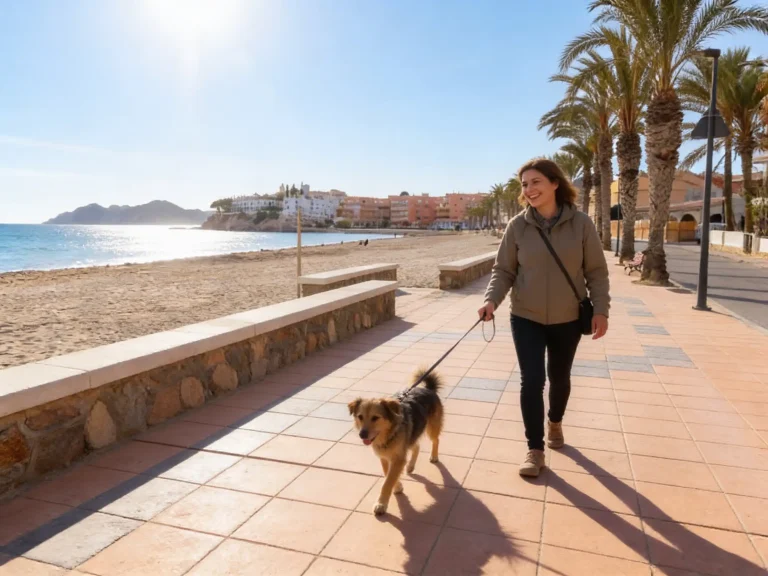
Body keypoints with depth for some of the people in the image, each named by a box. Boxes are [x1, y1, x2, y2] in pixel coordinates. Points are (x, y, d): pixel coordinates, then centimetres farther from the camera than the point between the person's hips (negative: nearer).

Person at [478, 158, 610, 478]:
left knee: (559, 377, 18)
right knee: (531, 381, -4)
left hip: (568, 320, 1)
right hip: (526, 318, 0)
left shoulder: (581, 223, -8)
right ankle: (535, 449, 11)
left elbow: (596, 271, -3)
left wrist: (601, 309, -10)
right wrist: (491, 300, -22)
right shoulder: (517, 226, -7)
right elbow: (503, 270, -5)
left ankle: (555, 422, 47)